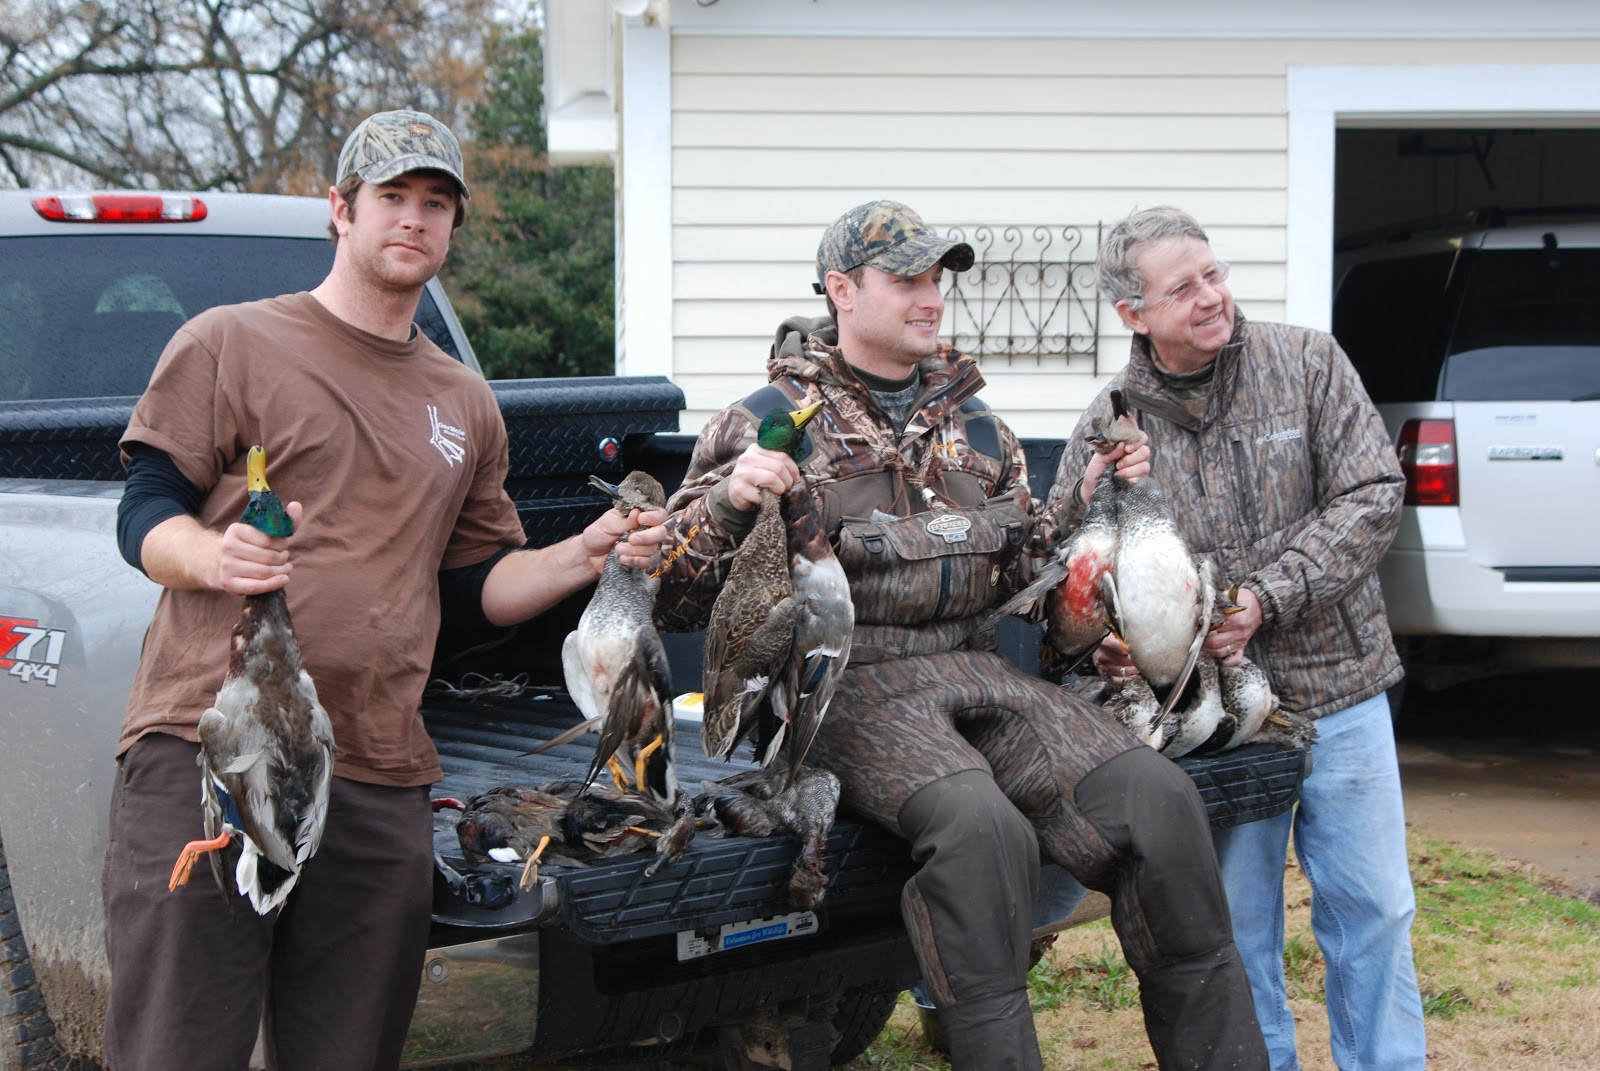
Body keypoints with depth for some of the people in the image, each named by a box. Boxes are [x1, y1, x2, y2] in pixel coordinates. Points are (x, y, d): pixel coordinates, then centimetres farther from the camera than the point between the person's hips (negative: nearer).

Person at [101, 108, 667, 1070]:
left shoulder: (467, 405, 21)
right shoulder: (232, 343, 6)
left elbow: (477, 584, 22)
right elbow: (146, 512, 2)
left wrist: (581, 558, 4)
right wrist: (213, 557, -20)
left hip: (381, 788, 5)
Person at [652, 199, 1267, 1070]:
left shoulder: (973, 423, 19)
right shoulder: (770, 420, 3)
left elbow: (1024, 571, 26)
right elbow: (672, 598, 0)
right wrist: (728, 502, -17)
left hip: (973, 669, 5)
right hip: (849, 683, -5)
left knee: (1158, 797, -19)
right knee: (979, 825, -36)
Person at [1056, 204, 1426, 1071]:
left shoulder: (1307, 364, -3)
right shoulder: (1107, 428, -2)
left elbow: (1373, 496, -8)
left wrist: (1266, 597, -18)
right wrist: (1103, 643, -20)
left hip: (1341, 693, 0)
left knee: (1371, 910, 8)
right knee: (1235, 926, 8)